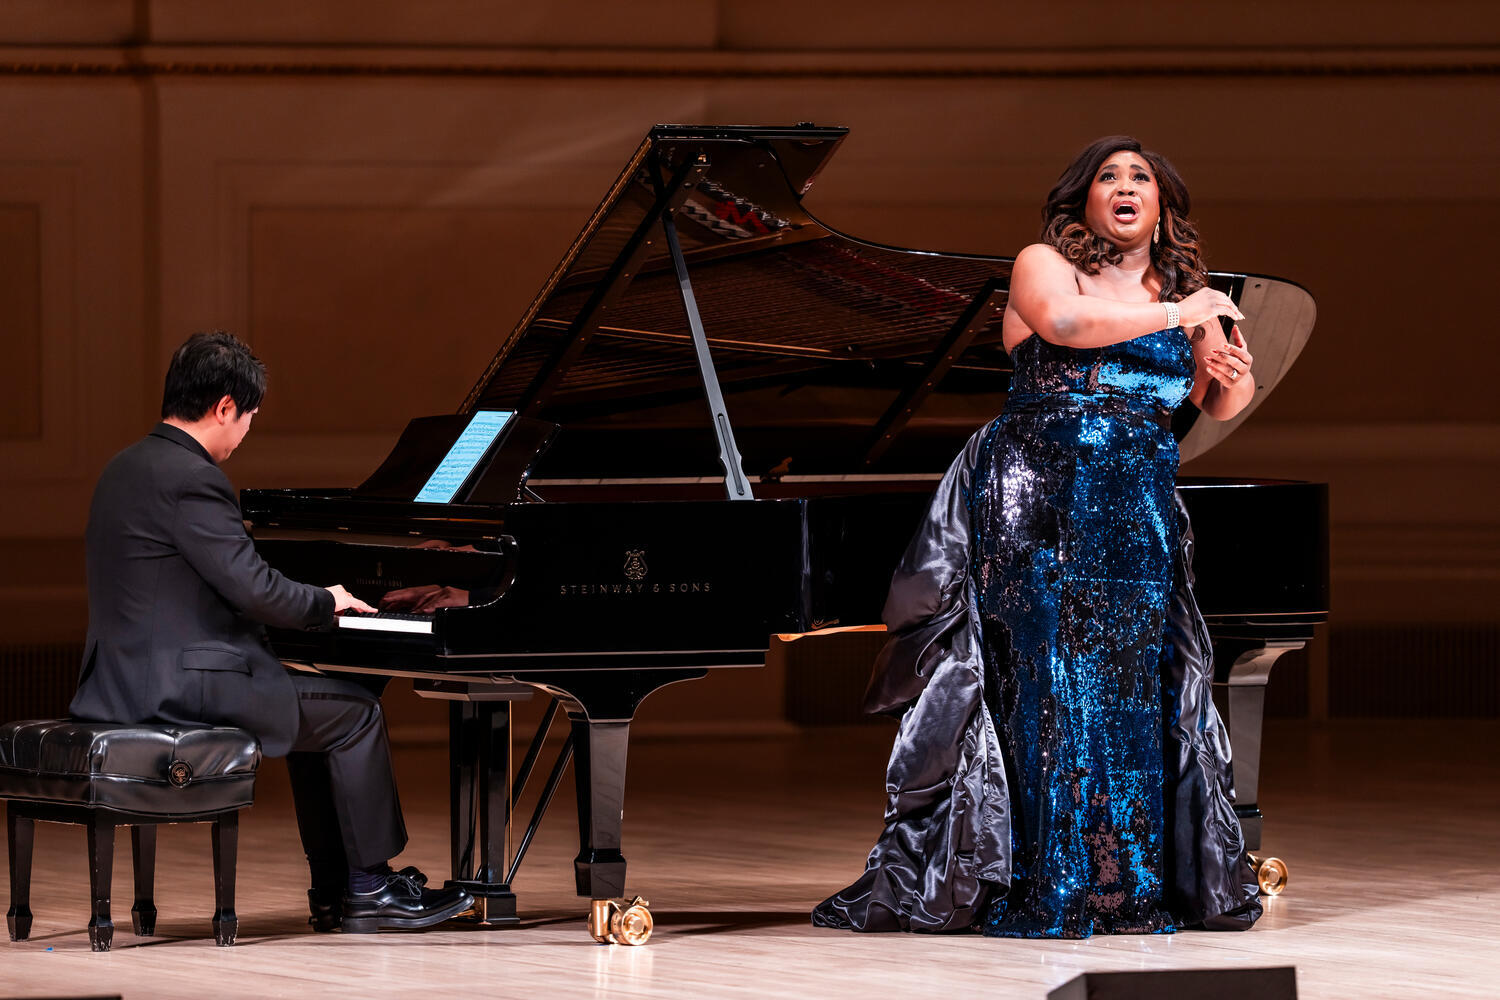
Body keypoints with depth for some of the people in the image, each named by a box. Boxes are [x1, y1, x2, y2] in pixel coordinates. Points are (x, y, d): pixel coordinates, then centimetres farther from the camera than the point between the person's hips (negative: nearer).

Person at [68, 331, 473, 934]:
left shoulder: (130, 467, 14)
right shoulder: (191, 478, -18)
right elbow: (252, 588, -21)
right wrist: (325, 602, -1)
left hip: (127, 677, 10)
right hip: (180, 686, -10)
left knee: (314, 714, 23)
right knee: (354, 714, 0)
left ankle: (334, 893, 21)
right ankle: (369, 886, 8)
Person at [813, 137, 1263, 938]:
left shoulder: (1184, 298, 17)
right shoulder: (1044, 265, 3)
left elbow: (1215, 405, 19)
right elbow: (1065, 321, -19)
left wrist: (1237, 382, -4)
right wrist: (1174, 316, -14)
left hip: (1140, 513, 5)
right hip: (1038, 503, -5)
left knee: (1138, 684, -1)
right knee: (1049, 677, -8)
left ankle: (1132, 886, 1)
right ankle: (1046, 892, -7)